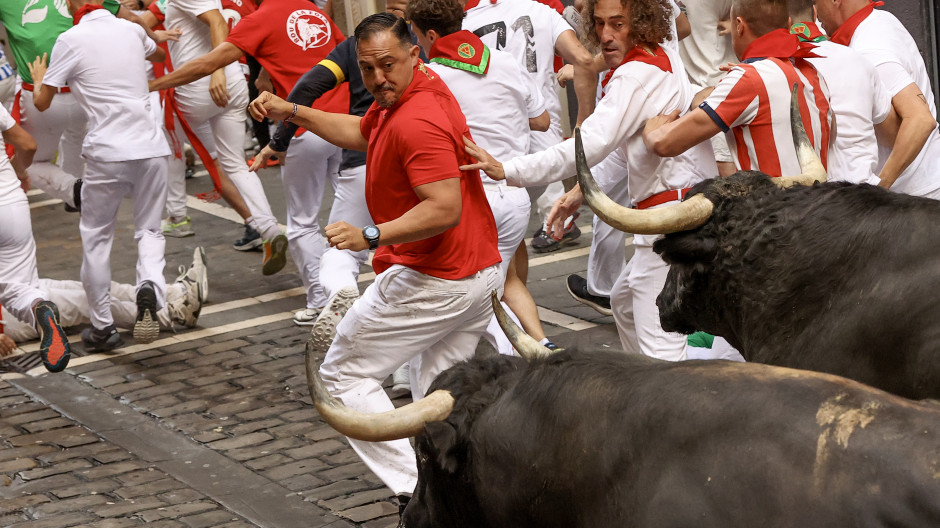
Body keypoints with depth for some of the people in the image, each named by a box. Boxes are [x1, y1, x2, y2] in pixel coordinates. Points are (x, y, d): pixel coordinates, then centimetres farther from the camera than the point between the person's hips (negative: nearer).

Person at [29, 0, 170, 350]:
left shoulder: (71, 39, -4)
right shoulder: (131, 30, 10)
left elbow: (42, 102, 3)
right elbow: (158, 55, 35)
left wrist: (38, 79, 25)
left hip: (107, 153, -3)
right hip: (151, 147, 3)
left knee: (95, 236, 13)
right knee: (149, 230, 13)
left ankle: (102, 324, 14)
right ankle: (150, 286, -17)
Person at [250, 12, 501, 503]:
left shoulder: (417, 122, -23)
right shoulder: (411, 92, 11)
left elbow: (446, 209, -30)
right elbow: (359, 132, 29)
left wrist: (370, 236, -34)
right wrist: (291, 112, 23)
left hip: (432, 284, -10)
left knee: (344, 373, 3)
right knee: (438, 394, 15)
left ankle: (416, 487, -7)